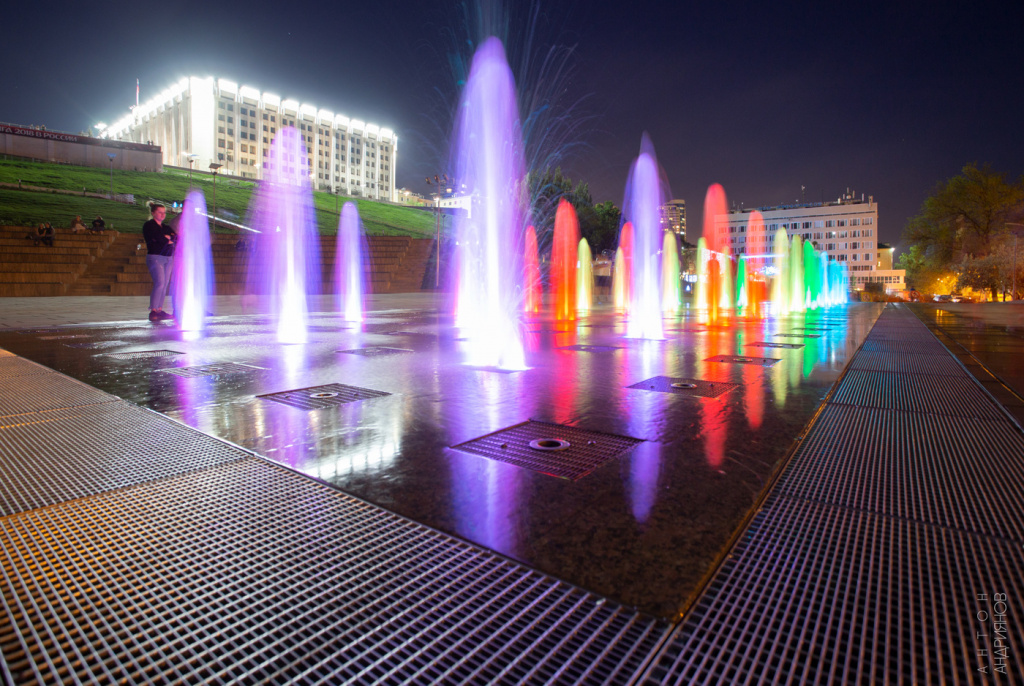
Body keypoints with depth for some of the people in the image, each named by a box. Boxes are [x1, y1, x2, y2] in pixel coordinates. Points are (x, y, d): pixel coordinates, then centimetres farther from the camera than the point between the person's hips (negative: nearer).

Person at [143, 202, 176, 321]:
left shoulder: (166, 227, 21)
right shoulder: (149, 226, 1)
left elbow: (177, 238, 9)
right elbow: (158, 238, -15)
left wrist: (168, 238, -7)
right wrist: (169, 239, 1)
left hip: (168, 258, 6)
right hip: (155, 257, -6)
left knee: (165, 285, 2)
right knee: (159, 283, -17)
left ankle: (159, 310, 6)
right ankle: (153, 311, -17)